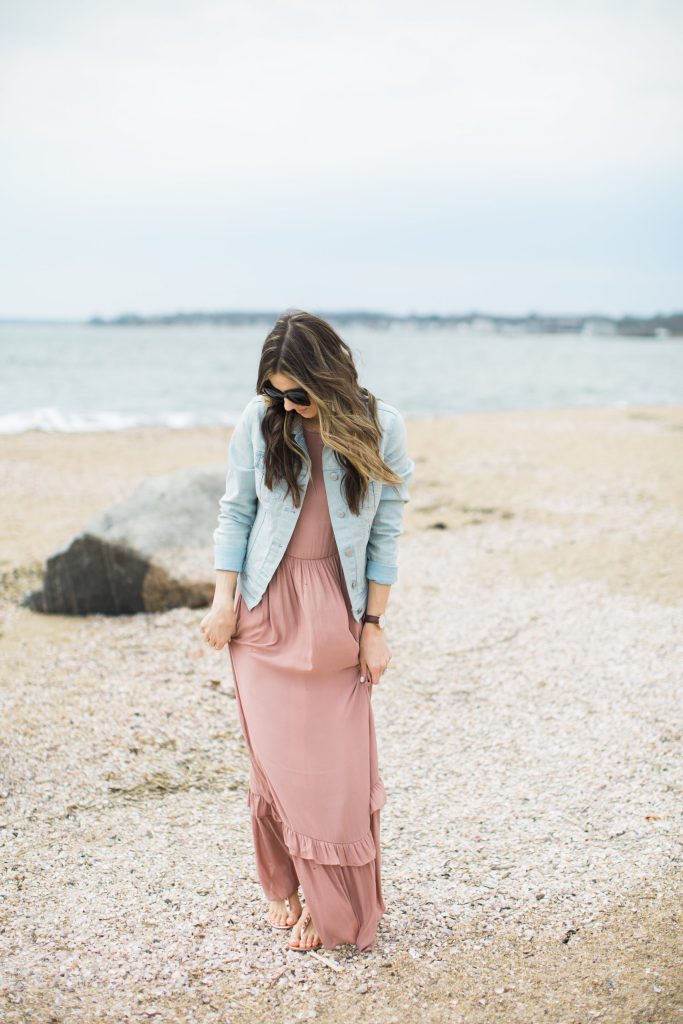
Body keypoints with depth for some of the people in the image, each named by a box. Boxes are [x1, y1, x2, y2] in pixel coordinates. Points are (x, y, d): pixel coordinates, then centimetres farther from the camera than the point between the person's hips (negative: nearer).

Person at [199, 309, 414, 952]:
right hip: (266, 611, 1)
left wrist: (373, 626, -1)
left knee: (336, 766, 1)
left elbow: (386, 533, 0)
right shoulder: (259, 421, -2)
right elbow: (235, 512, 5)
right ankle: (282, 886, 24)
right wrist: (223, 600, -1)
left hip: (336, 615, 0)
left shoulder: (380, 428, -4)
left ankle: (334, 907, 19)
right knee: (276, 759, 2)